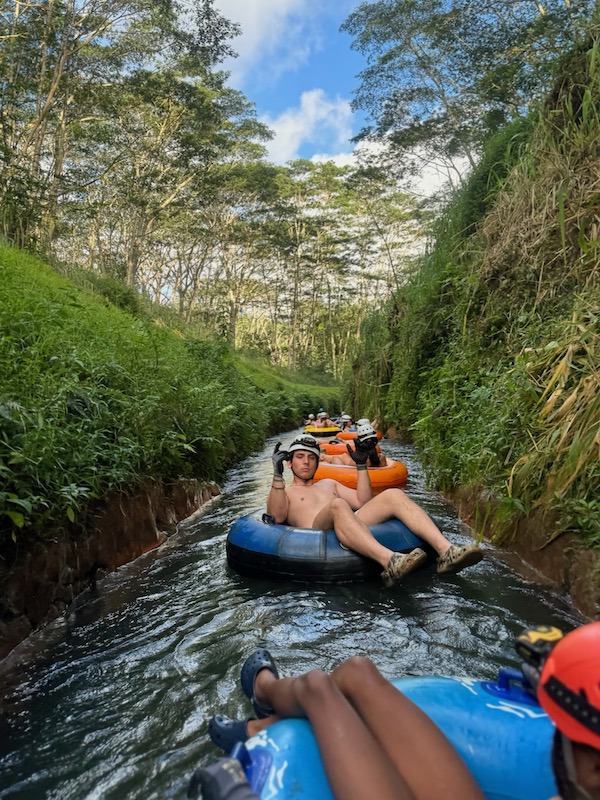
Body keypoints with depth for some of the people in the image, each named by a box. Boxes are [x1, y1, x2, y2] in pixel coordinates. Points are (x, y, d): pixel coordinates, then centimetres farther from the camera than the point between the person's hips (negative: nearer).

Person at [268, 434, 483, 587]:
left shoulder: (328, 483, 36)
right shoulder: (283, 491, 21)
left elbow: (363, 502, 25)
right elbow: (277, 517, -2)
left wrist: (361, 466, 18)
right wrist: (277, 474, -9)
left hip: (352, 528, 6)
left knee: (393, 495, -15)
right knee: (338, 505, -37)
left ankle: (446, 551, -33)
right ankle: (390, 563, -59)